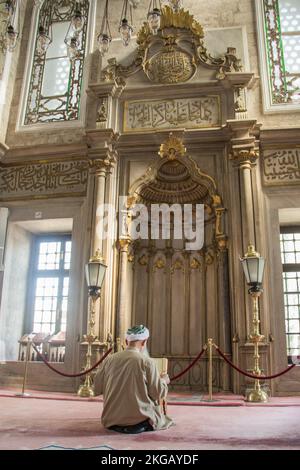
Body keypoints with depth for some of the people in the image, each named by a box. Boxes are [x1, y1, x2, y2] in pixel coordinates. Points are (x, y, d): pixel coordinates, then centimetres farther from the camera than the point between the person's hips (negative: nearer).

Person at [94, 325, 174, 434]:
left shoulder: (109, 360, -4)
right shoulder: (147, 362, -14)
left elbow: (97, 389, 3)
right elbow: (158, 393, -10)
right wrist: (164, 380, 11)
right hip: (139, 419, -4)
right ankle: (141, 427, 10)